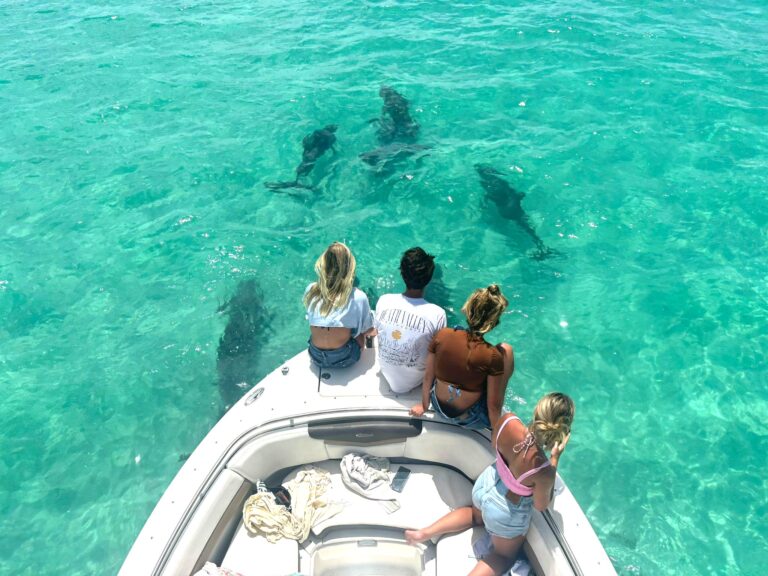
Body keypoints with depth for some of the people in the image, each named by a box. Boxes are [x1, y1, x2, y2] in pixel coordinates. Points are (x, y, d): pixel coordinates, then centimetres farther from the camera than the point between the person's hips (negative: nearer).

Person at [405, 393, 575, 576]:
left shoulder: (508, 421, -30)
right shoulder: (544, 471, -40)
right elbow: (541, 505, -15)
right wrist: (555, 458, -19)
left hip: (486, 483, 5)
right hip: (507, 514, -4)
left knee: (476, 514, 40)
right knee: (505, 555, 29)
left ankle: (424, 533, 27)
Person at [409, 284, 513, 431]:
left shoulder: (441, 335, -18)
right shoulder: (493, 356, -28)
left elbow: (427, 376, -5)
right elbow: (493, 405, -17)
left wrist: (424, 405, 13)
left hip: (439, 408, 4)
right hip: (470, 420, -3)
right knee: (506, 350, 2)